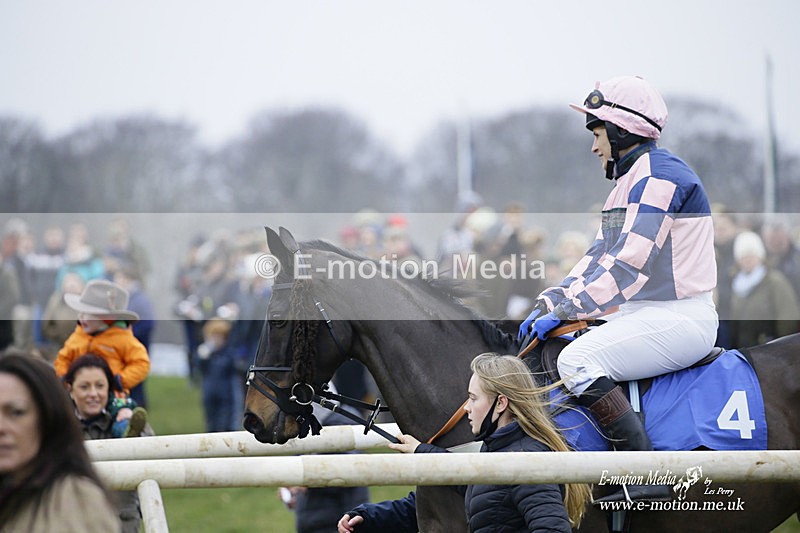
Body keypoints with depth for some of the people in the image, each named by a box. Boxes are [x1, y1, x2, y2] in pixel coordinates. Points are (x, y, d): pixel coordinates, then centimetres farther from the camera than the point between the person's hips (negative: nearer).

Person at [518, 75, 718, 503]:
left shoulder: (659, 175, -15)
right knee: (545, 350, 13)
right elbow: (599, 257, 17)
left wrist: (563, 311, -21)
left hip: (679, 319, -11)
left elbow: (627, 266, -22)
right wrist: (547, 303, 4)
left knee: (577, 361, -27)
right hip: (644, 315, 11)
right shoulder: (630, 181, 18)